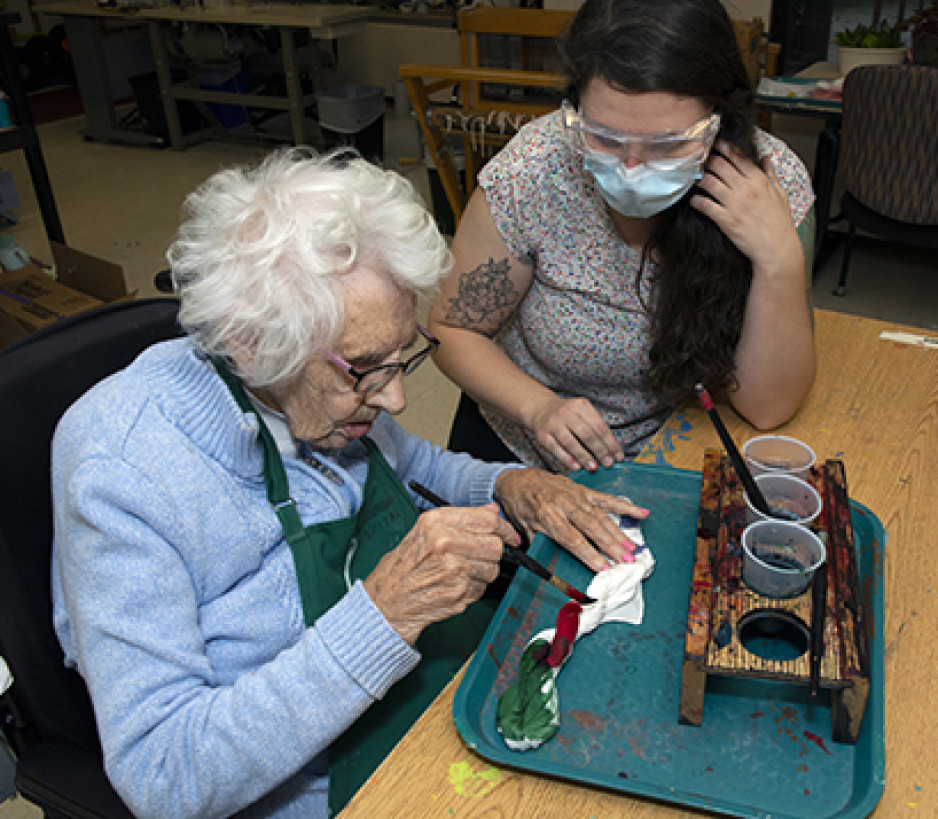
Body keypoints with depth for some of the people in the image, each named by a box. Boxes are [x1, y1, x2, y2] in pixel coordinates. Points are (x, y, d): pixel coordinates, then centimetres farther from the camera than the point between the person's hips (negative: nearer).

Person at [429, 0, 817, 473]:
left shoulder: (774, 183, -19)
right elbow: (452, 328, -9)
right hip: (519, 451, -1)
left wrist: (781, 259, -30)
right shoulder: (535, 169, -22)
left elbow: (767, 407, -15)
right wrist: (538, 407, -25)